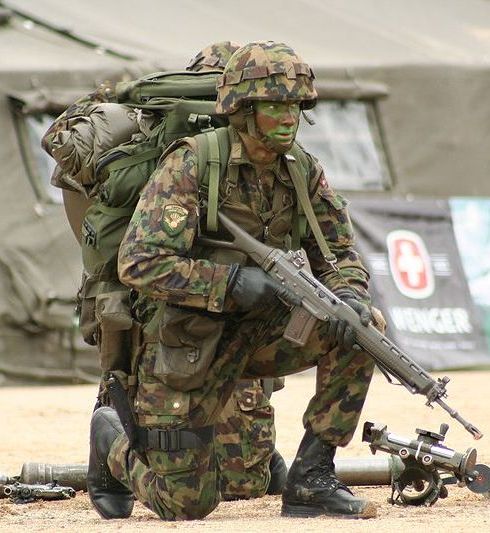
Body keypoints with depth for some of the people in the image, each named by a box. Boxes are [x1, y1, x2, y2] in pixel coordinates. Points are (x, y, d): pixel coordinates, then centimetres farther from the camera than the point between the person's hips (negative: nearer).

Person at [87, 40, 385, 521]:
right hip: (185, 346, -5)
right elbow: (139, 264, -27)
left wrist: (349, 297, -20)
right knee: (186, 504, -3)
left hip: (257, 331, 5)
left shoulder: (302, 170, -2)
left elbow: (340, 252, 4)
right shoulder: (190, 166, -21)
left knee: (359, 331, -20)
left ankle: (310, 480, -11)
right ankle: (112, 438, 31)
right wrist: (234, 281, -33)